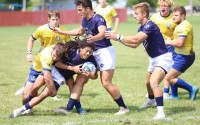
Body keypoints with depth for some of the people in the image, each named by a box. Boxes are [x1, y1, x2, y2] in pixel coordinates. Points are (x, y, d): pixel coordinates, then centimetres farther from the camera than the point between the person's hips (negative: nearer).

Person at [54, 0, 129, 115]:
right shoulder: (85, 20, 8)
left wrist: (93, 38, -62)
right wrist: (62, 32, 30)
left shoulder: (98, 19, -20)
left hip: (105, 51, -9)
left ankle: (123, 107, -5)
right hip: (96, 52, 9)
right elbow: (79, 31, 30)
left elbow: (103, 33, -41)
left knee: (106, 83, -13)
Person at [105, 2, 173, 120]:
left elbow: (135, 40, -35)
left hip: (163, 58, -11)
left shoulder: (150, 26, -24)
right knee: (149, 83, 29)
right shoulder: (142, 28, 6)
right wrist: (119, 39, 4)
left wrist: (118, 36, -31)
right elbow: (134, 44, 13)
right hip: (154, 59, 11)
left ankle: (161, 113, -33)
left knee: (154, 82, -30)